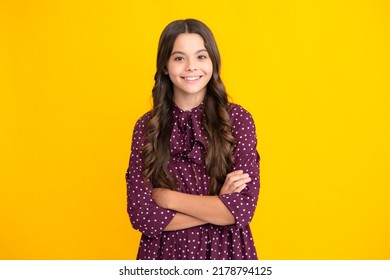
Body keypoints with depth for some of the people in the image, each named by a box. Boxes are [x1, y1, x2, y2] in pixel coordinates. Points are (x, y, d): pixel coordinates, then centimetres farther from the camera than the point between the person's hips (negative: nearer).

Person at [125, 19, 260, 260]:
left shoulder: (238, 119, -9)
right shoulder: (146, 126, -6)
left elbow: (243, 208, -16)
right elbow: (141, 214, -12)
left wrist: (167, 197, -13)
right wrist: (218, 207, -17)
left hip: (226, 252, 0)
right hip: (166, 253, 1)